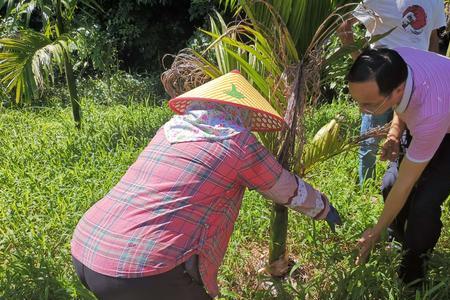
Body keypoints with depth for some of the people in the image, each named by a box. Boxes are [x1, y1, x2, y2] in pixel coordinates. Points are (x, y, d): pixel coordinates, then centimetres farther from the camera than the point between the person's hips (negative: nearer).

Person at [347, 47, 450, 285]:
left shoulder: (431, 115, -45)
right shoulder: (392, 62, -29)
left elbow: (405, 185, -30)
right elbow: (403, 106, -1)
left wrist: (376, 233, -17)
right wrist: (394, 134, -19)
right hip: (423, 123, 7)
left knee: (424, 204, -18)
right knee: (390, 186, -1)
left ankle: (412, 274, 9)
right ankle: (406, 247, 24)